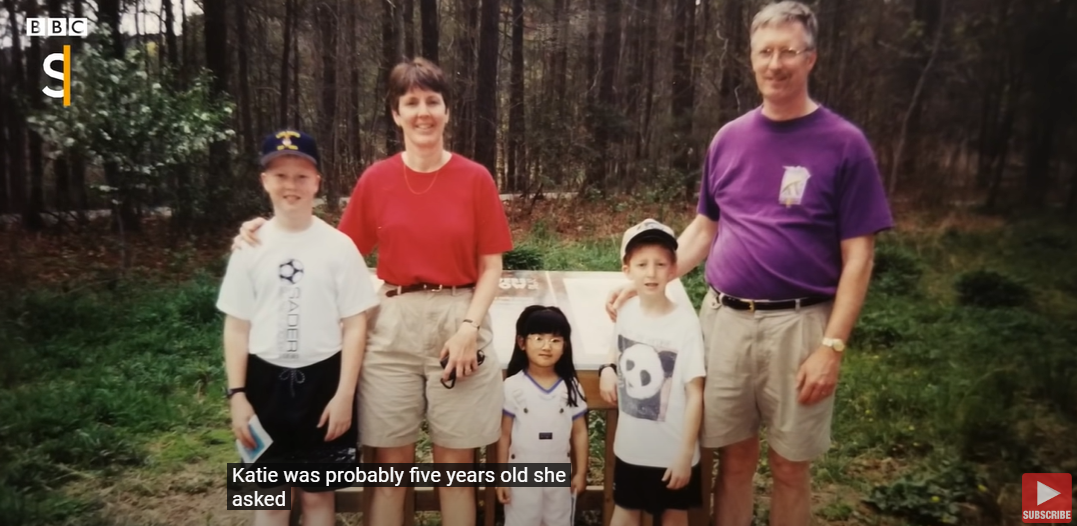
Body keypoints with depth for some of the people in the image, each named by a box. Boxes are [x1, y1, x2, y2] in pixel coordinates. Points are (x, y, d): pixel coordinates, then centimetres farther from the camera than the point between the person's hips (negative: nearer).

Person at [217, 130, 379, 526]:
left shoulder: (338, 245, -5)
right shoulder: (250, 247, 1)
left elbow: (354, 324, -5)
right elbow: (237, 326, 4)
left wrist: (345, 394, -9)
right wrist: (237, 394, -1)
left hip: (322, 379, -2)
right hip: (266, 380, 2)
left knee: (318, 493, 10)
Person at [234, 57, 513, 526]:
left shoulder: (475, 179, -1)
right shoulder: (376, 179, 3)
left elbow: (491, 267, 0)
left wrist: (470, 326, -12)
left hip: (457, 324, -1)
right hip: (392, 327, 1)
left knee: (456, 462, 9)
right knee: (390, 464, 9)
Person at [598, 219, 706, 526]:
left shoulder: (685, 323, -22)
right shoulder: (626, 312, -6)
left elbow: (695, 395, -17)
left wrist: (685, 454, -15)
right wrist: (608, 369, -6)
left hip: (671, 449, -4)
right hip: (630, 444, 4)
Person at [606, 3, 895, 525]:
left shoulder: (843, 143, -5)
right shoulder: (729, 137, 7)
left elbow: (857, 257, -6)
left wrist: (832, 345, -13)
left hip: (796, 325, -3)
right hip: (724, 319, 3)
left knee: (789, 466, 11)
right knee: (734, 457, 14)